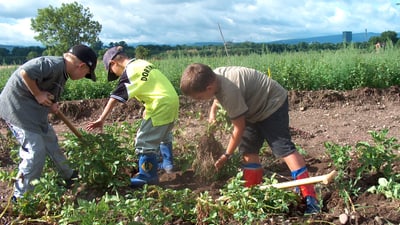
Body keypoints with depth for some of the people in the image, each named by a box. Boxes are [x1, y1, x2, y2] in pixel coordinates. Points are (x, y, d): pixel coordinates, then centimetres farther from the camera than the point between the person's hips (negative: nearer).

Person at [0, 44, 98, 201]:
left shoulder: (62, 73, 11)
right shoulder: (54, 64, -21)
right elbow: (25, 72, -32)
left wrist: (51, 105, -5)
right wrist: (38, 95, -21)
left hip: (32, 110, 11)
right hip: (16, 105, -11)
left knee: (50, 141, 21)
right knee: (36, 151, -9)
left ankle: (69, 177, 39)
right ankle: (22, 197, 5)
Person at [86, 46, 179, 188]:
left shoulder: (129, 72, -11)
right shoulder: (142, 63, 14)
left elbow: (115, 98, -15)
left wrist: (101, 120, -15)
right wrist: (147, 109, 17)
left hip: (161, 107, -10)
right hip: (173, 101, 10)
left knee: (145, 141, -1)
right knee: (163, 135, 28)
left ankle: (148, 176, 7)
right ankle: (168, 163, 42)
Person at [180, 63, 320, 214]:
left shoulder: (230, 91, -36)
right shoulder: (213, 77, -10)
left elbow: (239, 128, -24)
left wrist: (226, 155, -13)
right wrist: (213, 111, 1)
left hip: (273, 104, -10)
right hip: (256, 108, 10)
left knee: (283, 148, -18)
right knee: (248, 150, 6)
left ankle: (310, 198, -19)